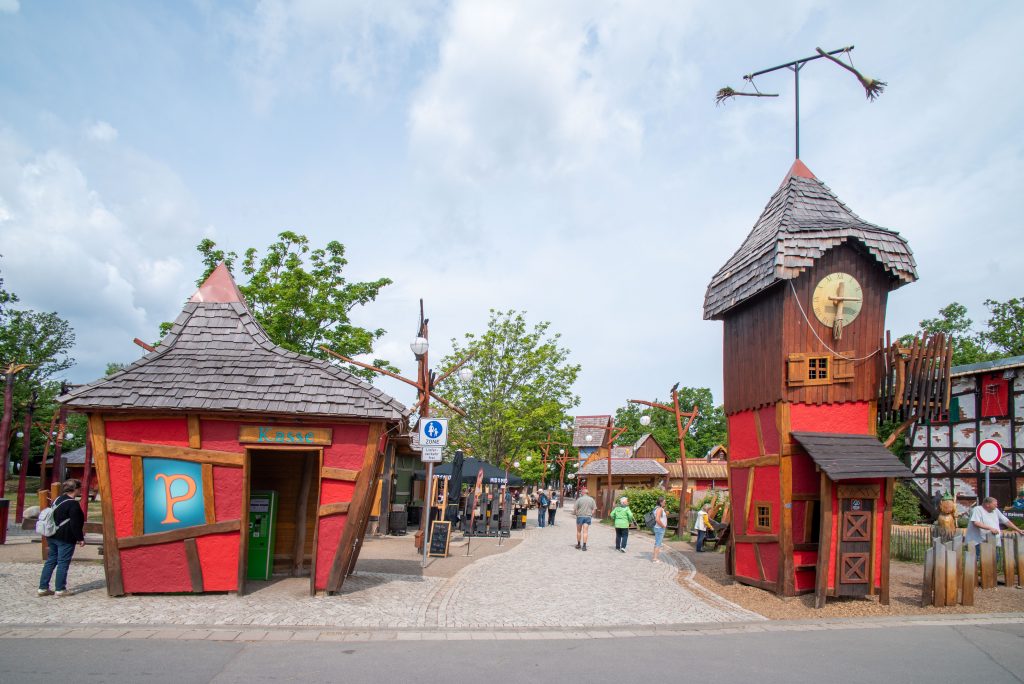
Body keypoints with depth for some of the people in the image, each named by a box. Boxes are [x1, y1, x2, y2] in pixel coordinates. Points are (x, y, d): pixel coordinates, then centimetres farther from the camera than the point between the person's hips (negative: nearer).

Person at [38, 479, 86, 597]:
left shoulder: (56, 500, 13)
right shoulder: (73, 504, -15)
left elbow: (52, 518, 20)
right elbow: (75, 524, -16)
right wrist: (80, 538, -9)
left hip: (52, 536, 9)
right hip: (65, 538, -9)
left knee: (50, 561, 14)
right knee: (63, 563, -2)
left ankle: (43, 588, 16)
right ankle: (60, 589, 2)